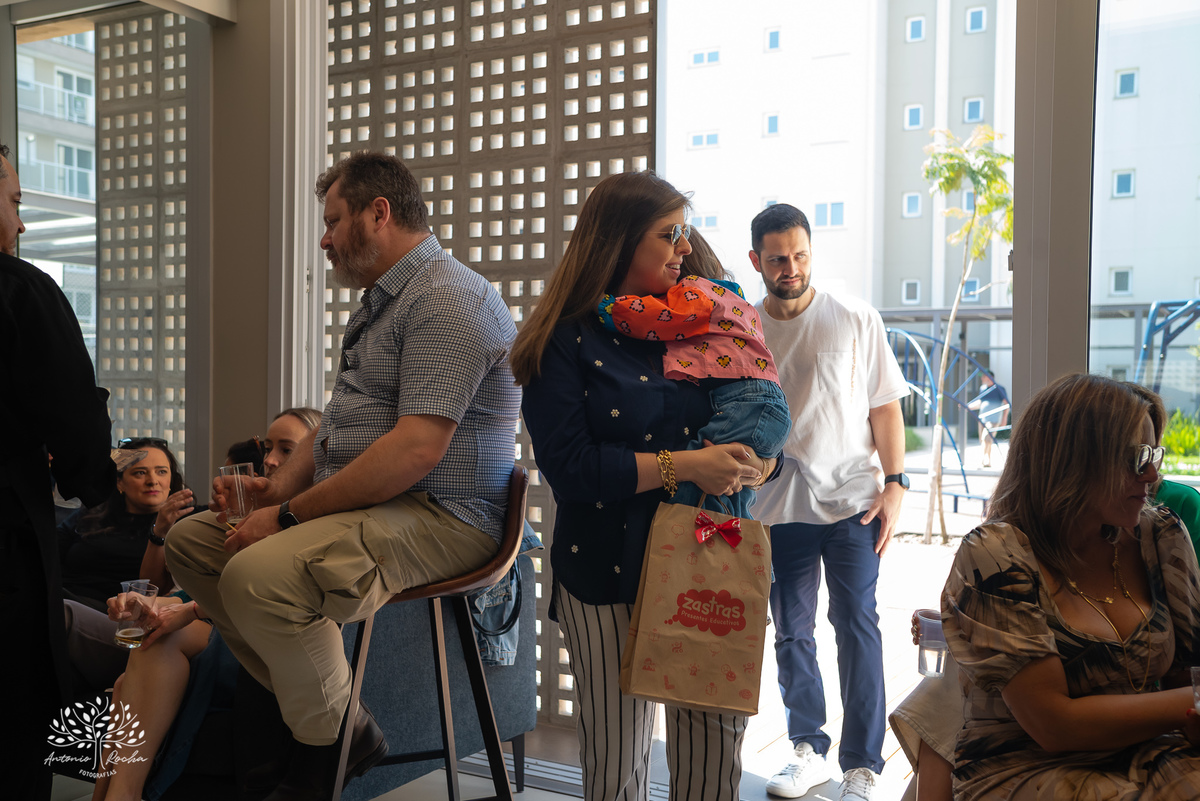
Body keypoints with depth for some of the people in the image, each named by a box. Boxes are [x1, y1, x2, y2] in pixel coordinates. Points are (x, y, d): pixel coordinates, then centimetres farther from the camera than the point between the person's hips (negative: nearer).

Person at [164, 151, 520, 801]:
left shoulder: (448, 300, -15)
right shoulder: (378, 304, 21)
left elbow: (417, 448, -25)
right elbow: (340, 424, 25)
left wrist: (293, 514, -20)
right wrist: (278, 486, 5)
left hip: (441, 518, -11)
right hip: (362, 504, 11)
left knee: (256, 575, -31)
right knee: (190, 541, 7)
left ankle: (336, 738, -6)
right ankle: (310, 706, 9)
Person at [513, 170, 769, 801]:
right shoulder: (566, 340, -2)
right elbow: (569, 465, -13)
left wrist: (754, 460, -8)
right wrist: (683, 466, -18)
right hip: (608, 570, -3)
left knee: (716, 734, 1)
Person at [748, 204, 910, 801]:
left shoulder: (857, 320, 0)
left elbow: (884, 406, 3)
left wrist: (894, 483, -5)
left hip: (851, 499, -2)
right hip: (777, 505, 3)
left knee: (857, 626, -3)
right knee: (791, 633, 10)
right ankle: (809, 751, 25)